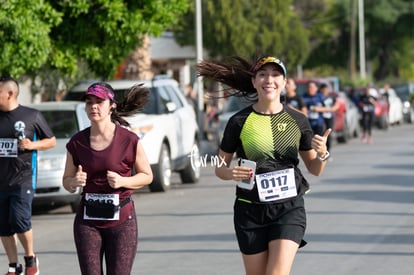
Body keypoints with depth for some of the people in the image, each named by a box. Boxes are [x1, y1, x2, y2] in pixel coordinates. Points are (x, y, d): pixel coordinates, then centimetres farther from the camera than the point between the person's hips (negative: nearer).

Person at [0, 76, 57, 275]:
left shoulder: (32, 116, -1)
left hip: (23, 178, -4)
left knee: (19, 220, -16)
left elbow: (51, 141, 7)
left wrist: (33, 145, -10)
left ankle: (31, 258, 7)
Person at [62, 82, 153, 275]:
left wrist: (122, 181, -15)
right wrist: (74, 182, -12)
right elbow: (66, 181, 12)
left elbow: (147, 176, 3)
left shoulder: (129, 140, -6)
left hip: (121, 219, -2)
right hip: (87, 220, 2)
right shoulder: (77, 143, 2)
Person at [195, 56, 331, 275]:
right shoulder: (239, 121, -2)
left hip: (289, 209, 0)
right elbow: (220, 168, 6)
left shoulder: (297, 121, 2)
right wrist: (230, 173, -17)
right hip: (250, 211, 0)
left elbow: (314, 170, 10)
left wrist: (322, 154, -11)